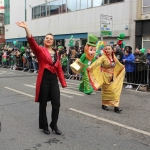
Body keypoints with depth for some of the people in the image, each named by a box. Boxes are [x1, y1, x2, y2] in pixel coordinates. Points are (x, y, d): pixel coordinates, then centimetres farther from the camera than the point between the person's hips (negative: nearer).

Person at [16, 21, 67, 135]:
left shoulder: (56, 53, 12)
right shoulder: (40, 50, -1)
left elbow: (59, 69, 13)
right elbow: (32, 42, -19)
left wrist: (63, 82, 10)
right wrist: (26, 28, -32)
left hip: (54, 80, 4)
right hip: (43, 79, -4)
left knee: (56, 104, 3)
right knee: (43, 104, 7)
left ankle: (54, 125, 22)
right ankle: (44, 126, 23)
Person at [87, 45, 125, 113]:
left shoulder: (114, 58, 6)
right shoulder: (103, 57, -13)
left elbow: (118, 64, 27)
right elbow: (97, 62, -31)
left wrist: (123, 67, 45)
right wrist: (90, 67, -47)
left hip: (112, 77, 5)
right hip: (105, 76, -5)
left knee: (115, 91, -1)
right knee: (106, 91, 1)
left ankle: (116, 106, 3)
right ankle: (104, 105, 18)